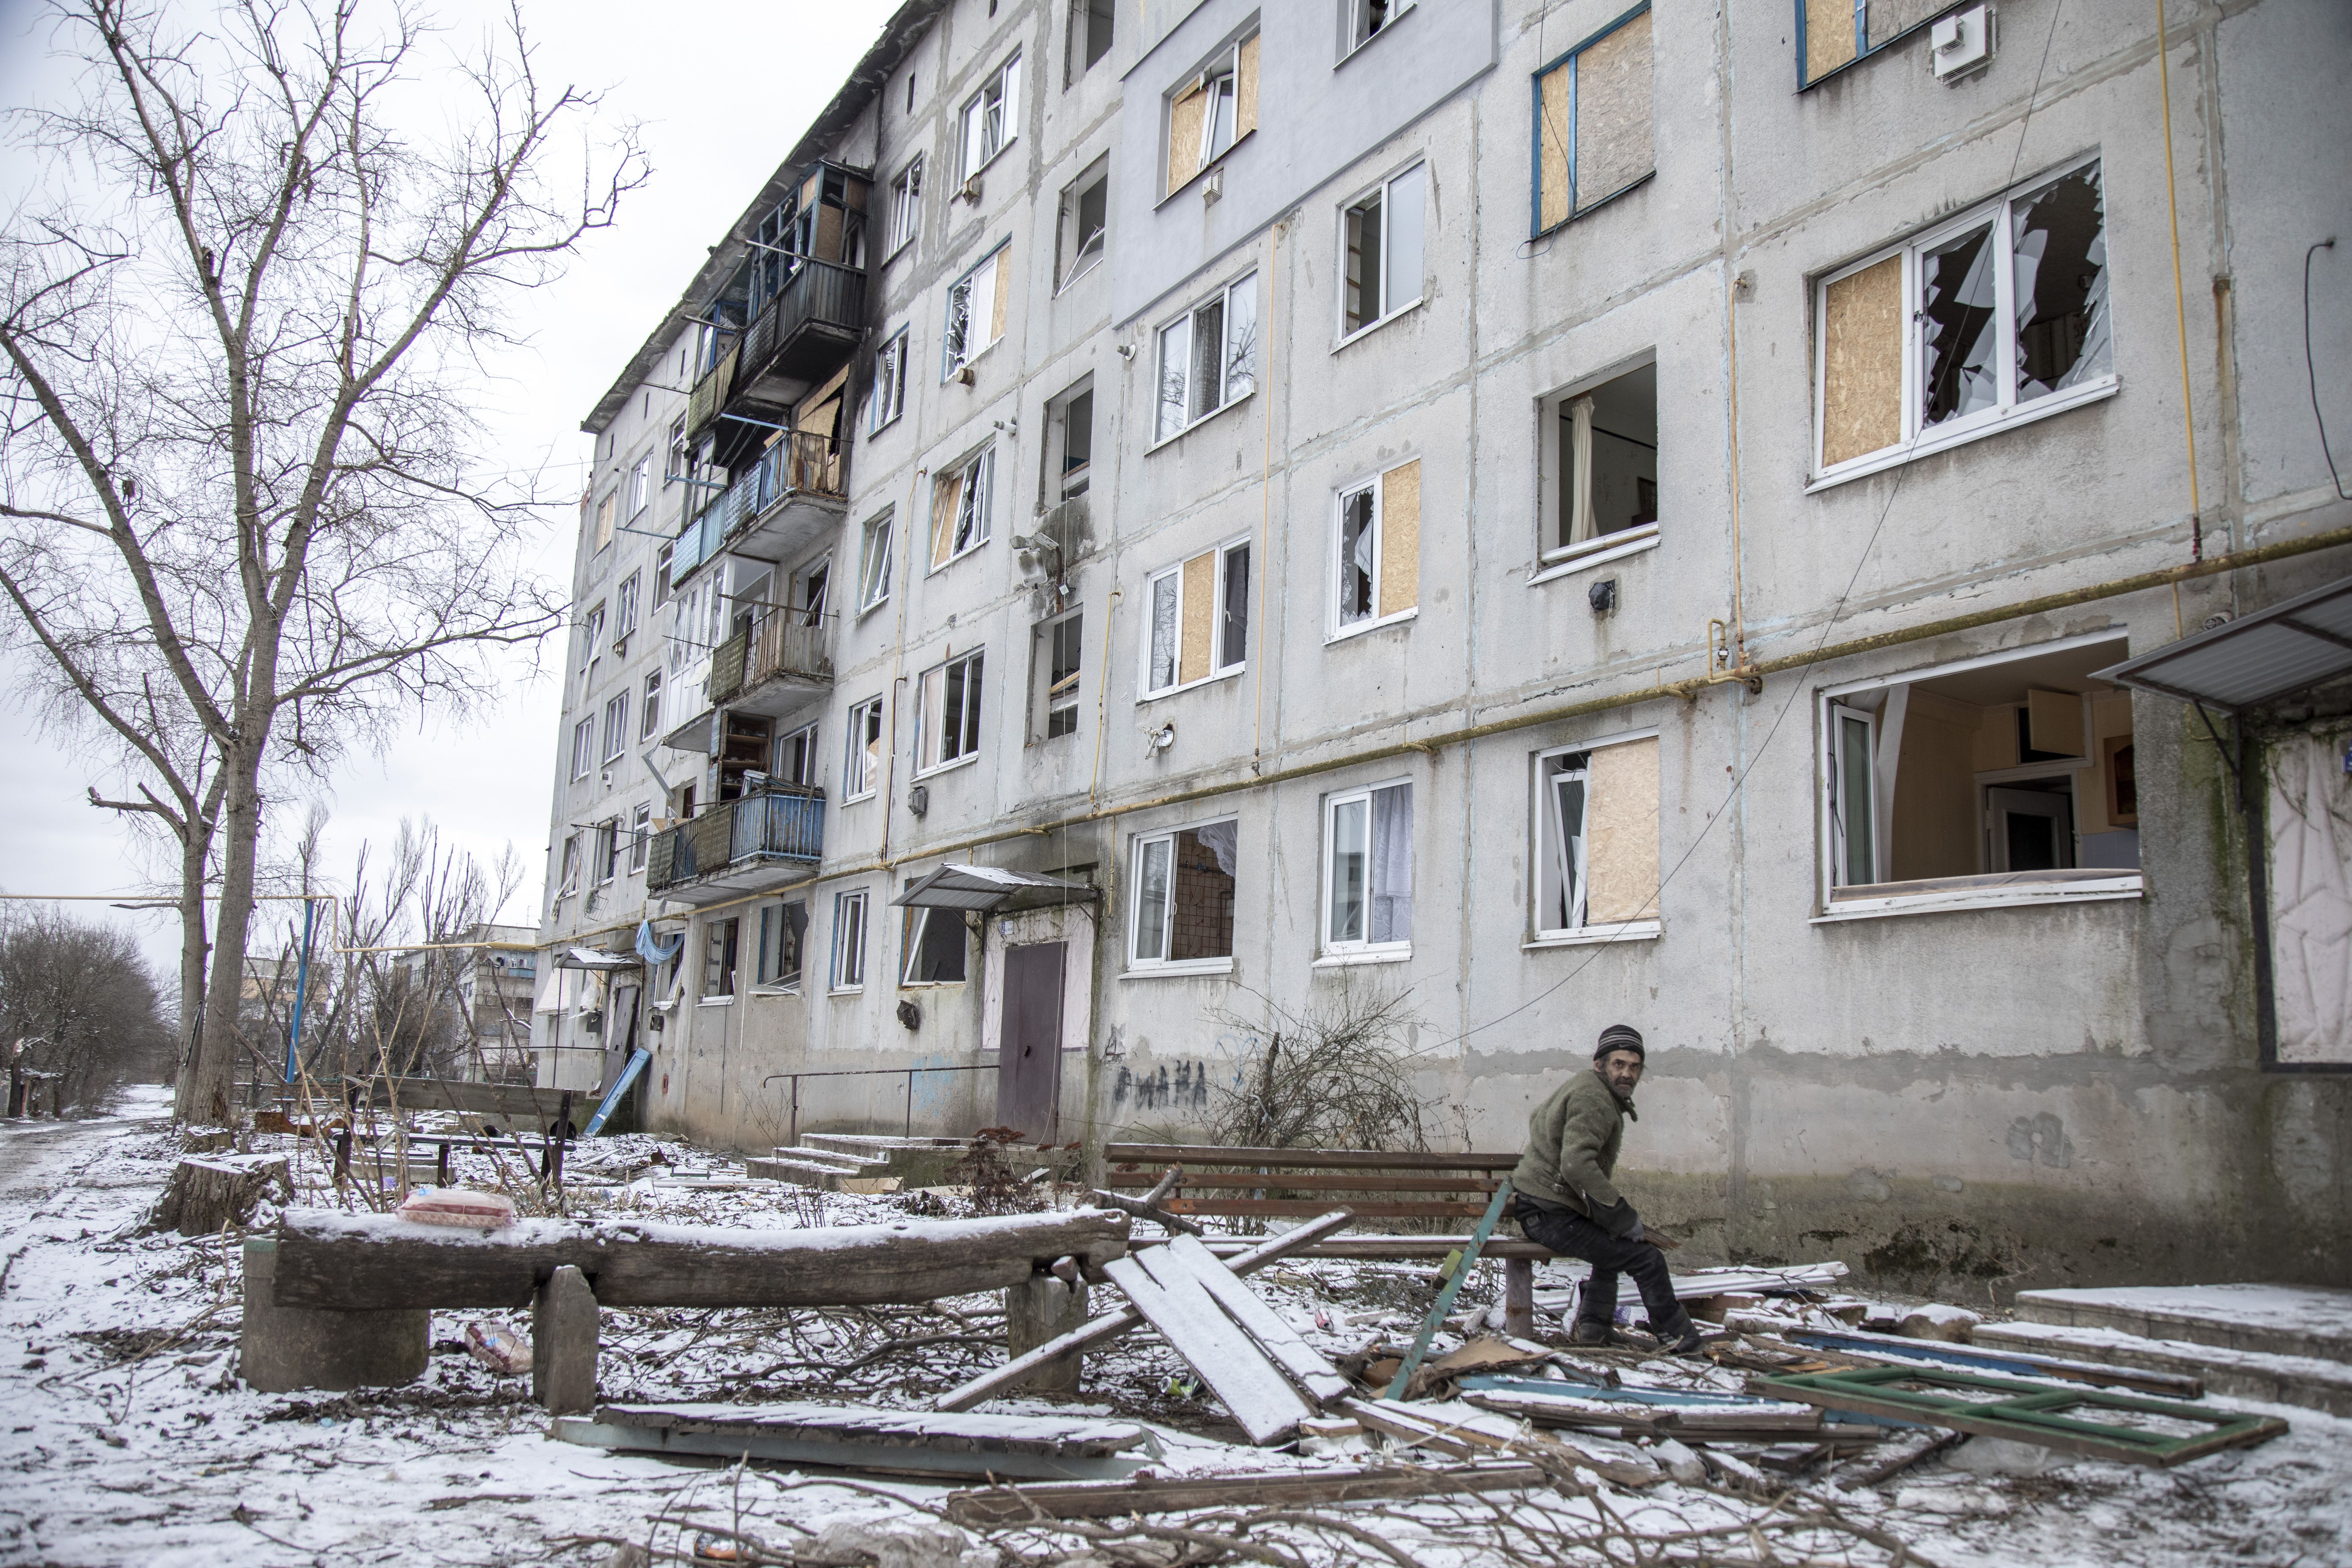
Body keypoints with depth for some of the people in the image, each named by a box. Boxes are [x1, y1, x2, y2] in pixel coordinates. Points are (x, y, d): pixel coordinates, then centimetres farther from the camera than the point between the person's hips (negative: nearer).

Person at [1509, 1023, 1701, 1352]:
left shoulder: (1580, 1085, 14)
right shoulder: (1594, 1099, -19)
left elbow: (1537, 1119, 31)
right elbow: (1578, 1166, -31)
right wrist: (1625, 1216, -22)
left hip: (1534, 1206, 11)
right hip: (1551, 1216, -11)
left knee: (1614, 1246, 31)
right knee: (1647, 1257, -9)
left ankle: (1592, 1328, 31)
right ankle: (1678, 1337, 9)